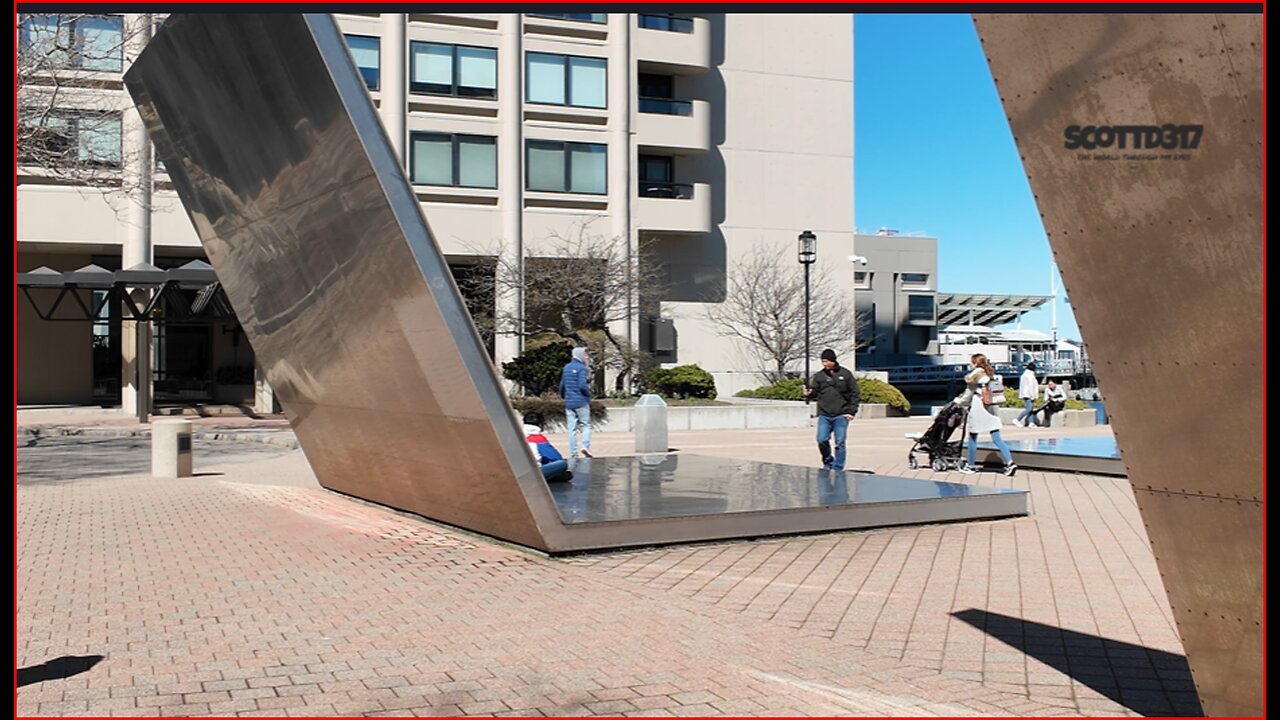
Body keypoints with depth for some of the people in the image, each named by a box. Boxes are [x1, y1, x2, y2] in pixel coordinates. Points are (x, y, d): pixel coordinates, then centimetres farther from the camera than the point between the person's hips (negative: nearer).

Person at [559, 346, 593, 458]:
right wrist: (589, 394, -3)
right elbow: (582, 385, -20)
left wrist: (564, 396, 32)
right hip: (581, 402, -6)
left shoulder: (566, 368, 11)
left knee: (572, 428, 6)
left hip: (569, 402, 6)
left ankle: (573, 452, 4)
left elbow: (562, 385, 17)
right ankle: (585, 446, -12)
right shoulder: (582, 368, -11)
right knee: (586, 425, 4)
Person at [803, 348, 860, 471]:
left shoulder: (845, 374, 1)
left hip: (841, 416, -2)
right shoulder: (819, 376, 7)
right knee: (822, 440, -7)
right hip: (824, 415, 2)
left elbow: (855, 394, 2)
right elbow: (814, 391, 8)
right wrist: (808, 393, -16)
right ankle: (828, 461, 18)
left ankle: (838, 469, 9)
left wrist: (852, 411, -5)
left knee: (840, 443, 0)